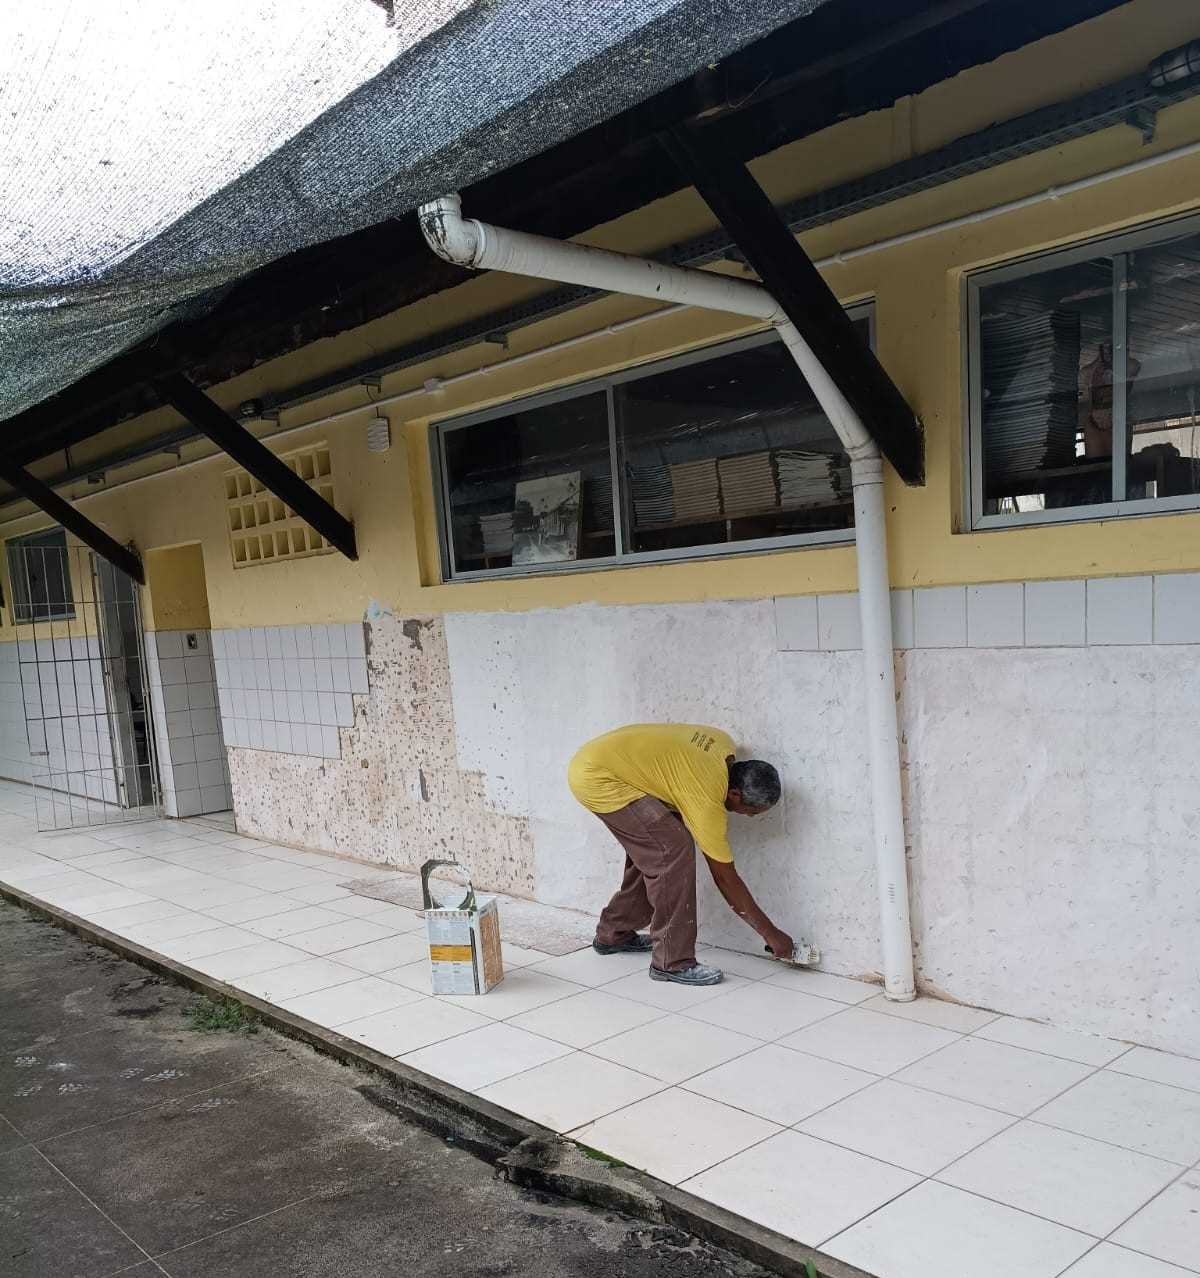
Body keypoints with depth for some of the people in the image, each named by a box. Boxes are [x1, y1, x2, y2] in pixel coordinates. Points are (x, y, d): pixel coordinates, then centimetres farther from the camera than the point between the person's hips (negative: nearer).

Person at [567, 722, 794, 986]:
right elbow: (725, 877, -12)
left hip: (596, 758, 10)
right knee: (674, 848, -16)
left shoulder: (724, 744, -1)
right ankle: (671, 962, -8)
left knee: (650, 847, 15)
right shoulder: (707, 799, -21)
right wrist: (770, 933, -4)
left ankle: (613, 934, 30)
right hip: (596, 778, -10)